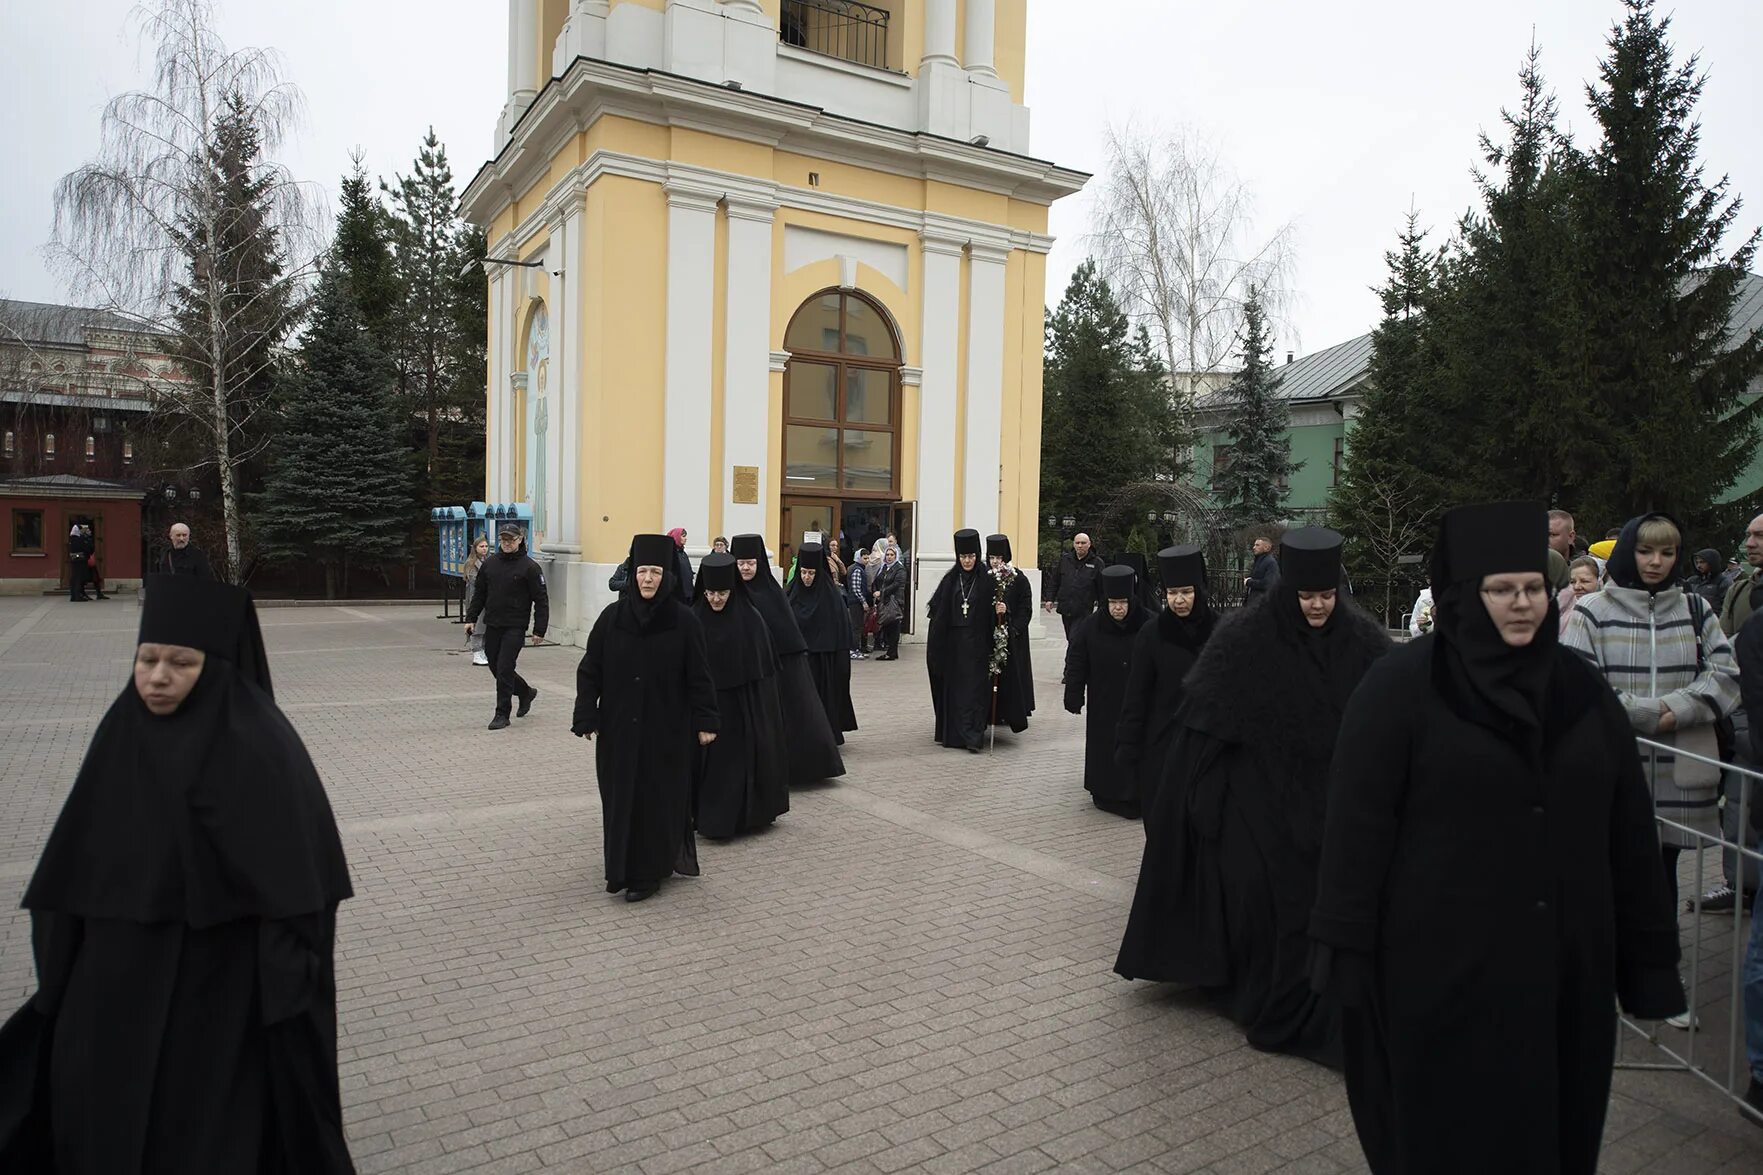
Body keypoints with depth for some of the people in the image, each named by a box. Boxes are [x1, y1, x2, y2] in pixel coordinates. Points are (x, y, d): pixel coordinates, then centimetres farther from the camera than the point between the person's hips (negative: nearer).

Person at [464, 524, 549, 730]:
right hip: (492, 626, 6)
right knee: (495, 667, 12)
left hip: (515, 628, -6)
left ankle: (502, 714, 3)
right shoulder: (489, 564, 8)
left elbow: (541, 600, -6)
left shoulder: (529, 567, -6)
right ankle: (526, 692, 35)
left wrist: (539, 630, -10)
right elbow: (479, 593, 16)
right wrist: (471, 618, 8)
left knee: (504, 669, -8)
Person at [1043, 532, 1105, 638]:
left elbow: (1102, 589, 0)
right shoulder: (1065, 559, 8)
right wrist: (1049, 599, 6)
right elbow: (1054, 580, 14)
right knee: (1071, 639, 13)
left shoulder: (1096, 563, -2)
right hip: (1065, 610, 4)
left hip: (1083, 611, -4)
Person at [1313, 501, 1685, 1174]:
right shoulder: (1401, 687, -8)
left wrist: (1649, 955, 6)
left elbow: (1629, 830, 8)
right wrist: (1346, 948, -14)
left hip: (1564, 966, 5)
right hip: (1440, 966, -4)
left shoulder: (1580, 689, 7)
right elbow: (1358, 824, -11)